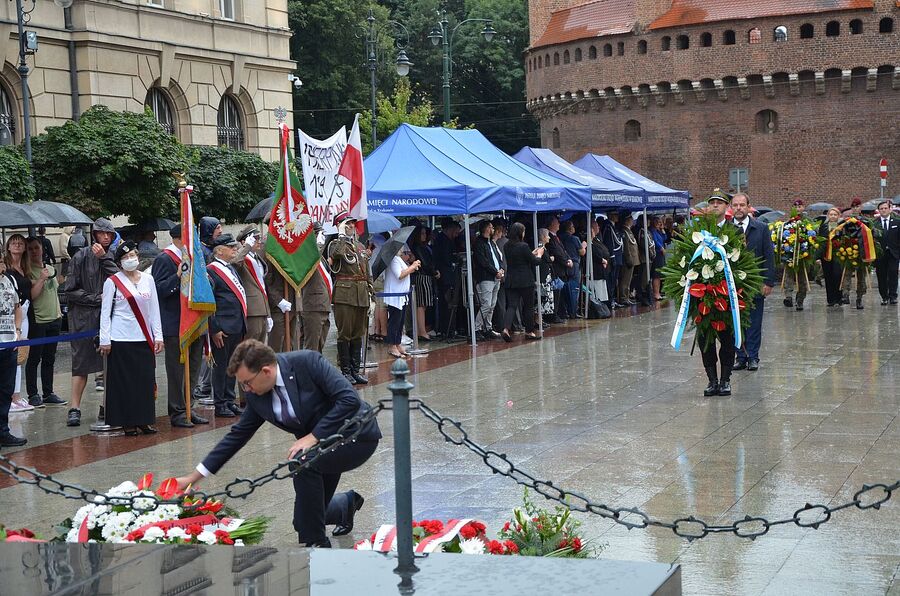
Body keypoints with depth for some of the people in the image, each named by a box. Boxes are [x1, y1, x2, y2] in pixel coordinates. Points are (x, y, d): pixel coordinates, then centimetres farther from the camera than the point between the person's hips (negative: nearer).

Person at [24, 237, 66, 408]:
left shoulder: (51, 269, 14)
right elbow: (31, 295, -19)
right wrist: (41, 279, -23)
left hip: (54, 319, 7)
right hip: (37, 321, -7)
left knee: (49, 359, 11)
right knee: (34, 359, -2)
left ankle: (48, 393, 18)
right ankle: (33, 395, 3)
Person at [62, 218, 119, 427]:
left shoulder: (113, 256, 8)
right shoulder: (81, 257, -1)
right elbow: (70, 291, -3)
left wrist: (104, 258, -12)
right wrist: (97, 298, -8)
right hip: (84, 317, -2)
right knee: (81, 363, -1)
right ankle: (74, 408, 3)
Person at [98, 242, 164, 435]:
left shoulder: (147, 279, 9)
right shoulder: (112, 281, -2)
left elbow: (154, 309, 11)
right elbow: (105, 312, -1)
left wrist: (158, 336, 7)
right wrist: (104, 340, -6)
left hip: (144, 339, 4)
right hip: (121, 339, -3)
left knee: (146, 379, 3)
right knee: (124, 382, -1)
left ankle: (144, 421, 12)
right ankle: (127, 423, 6)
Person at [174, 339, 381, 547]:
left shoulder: (307, 362, -24)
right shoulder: (257, 396, -4)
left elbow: (349, 399, -28)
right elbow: (238, 435, 5)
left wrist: (313, 437, -28)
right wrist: (194, 477, 5)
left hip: (356, 434, -7)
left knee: (303, 462, -32)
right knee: (304, 521, 8)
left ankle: (316, 543, -15)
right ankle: (346, 504, 40)